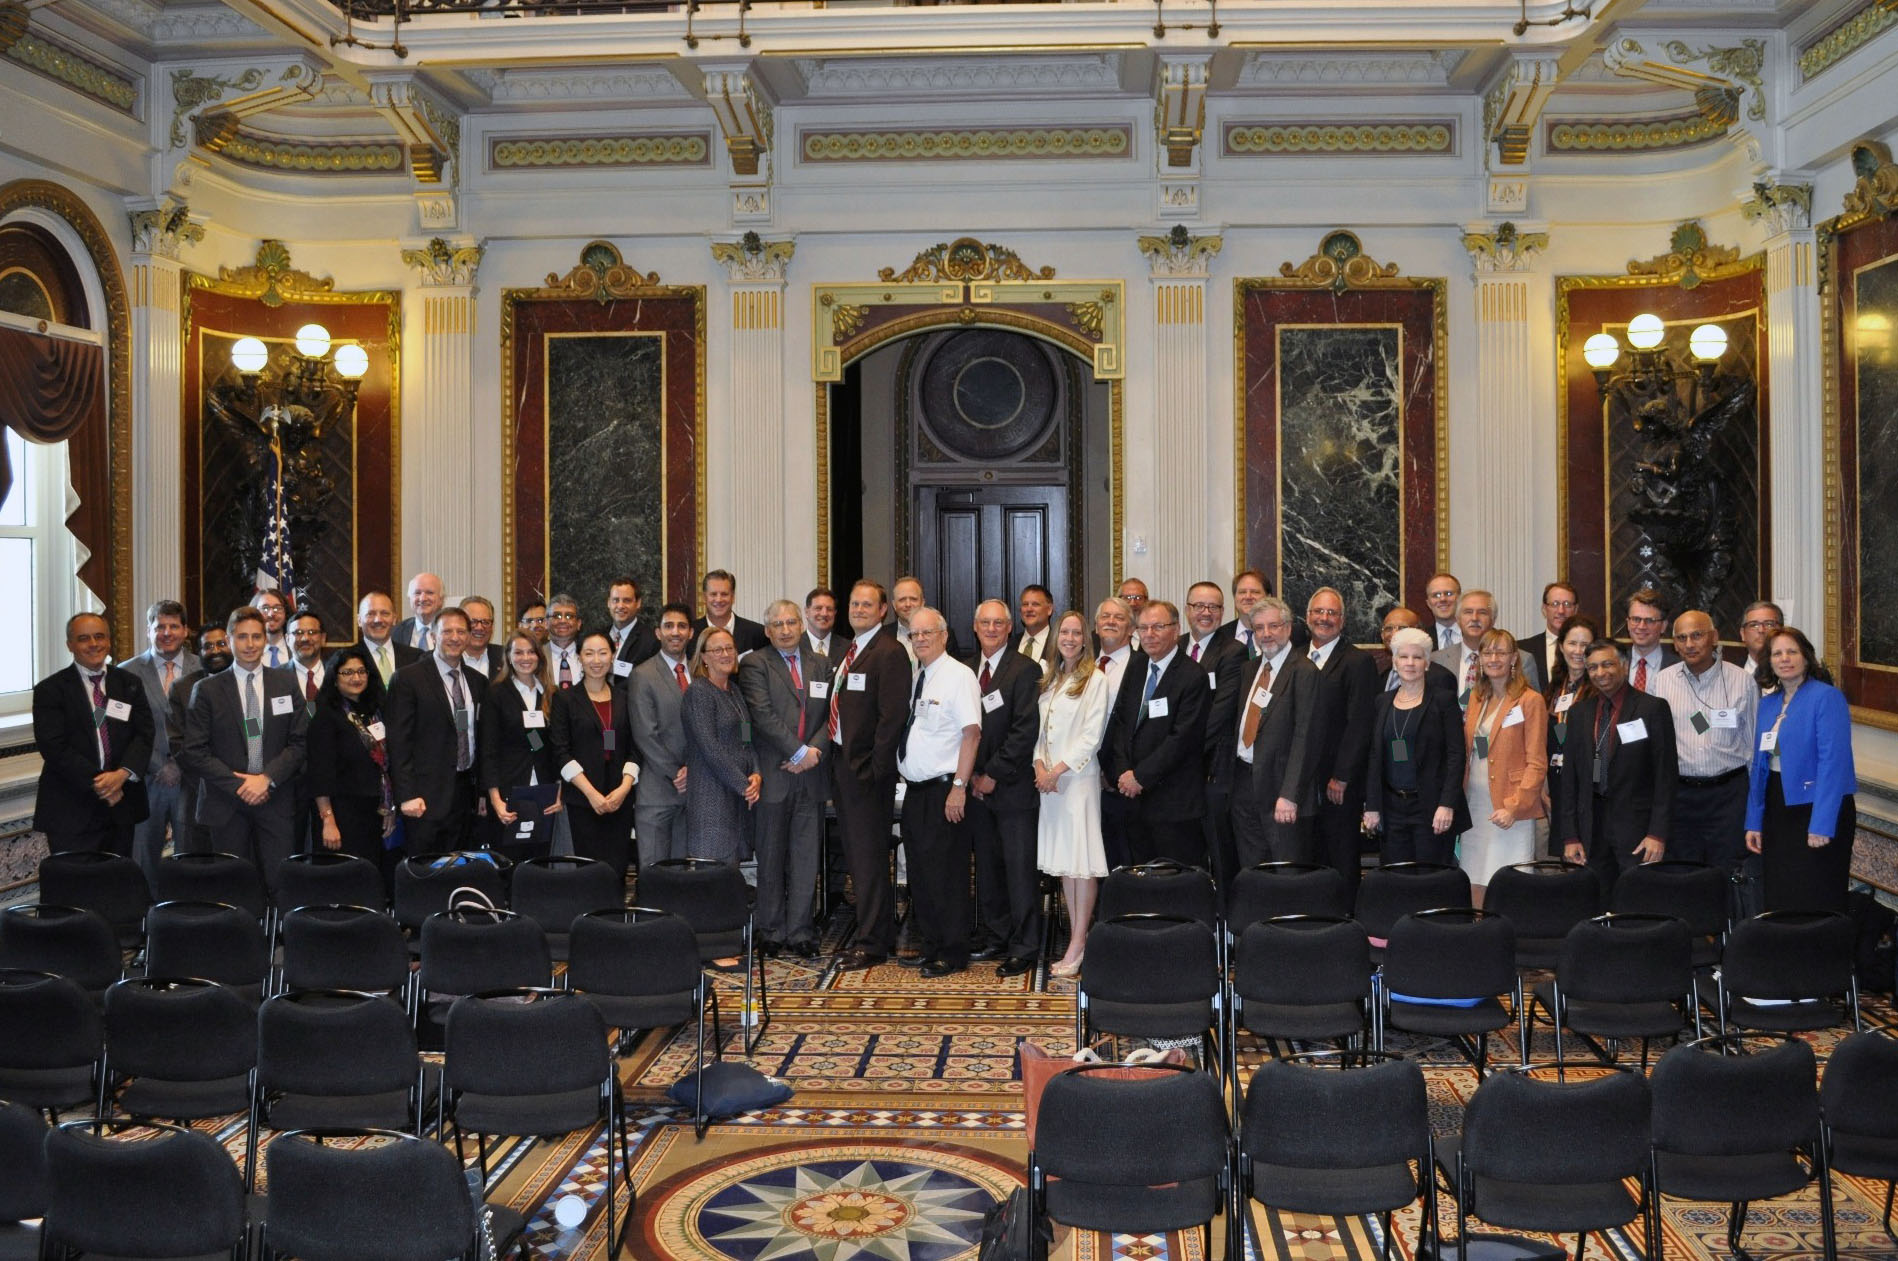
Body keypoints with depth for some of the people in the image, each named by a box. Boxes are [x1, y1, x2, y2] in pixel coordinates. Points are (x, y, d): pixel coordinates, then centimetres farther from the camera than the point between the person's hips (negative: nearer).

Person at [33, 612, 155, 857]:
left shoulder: (130, 684, 11)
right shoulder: (50, 690, 0)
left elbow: (145, 734, 4)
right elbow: (54, 746, -8)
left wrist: (123, 773, -13)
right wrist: (96, 782, -15)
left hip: (121, 806, 3)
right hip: (70, 812, -3)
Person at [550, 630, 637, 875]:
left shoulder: (624, 699, 13)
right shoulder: (565, 698, 4)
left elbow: (634, 749, 10)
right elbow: (561, 751, -3)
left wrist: (624, 787, -6)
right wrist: (591, 793, -11)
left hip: (620, 800, 3)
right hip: (582, 800, -3)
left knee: (618, 869, -3)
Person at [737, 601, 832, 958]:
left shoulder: (821, 665, 13)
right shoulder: (755, 665, 0)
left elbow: (831, 715, 8)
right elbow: (763, 715, -11)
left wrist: (816, 750, -9)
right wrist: (800, 751, -15)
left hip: (811, 774, 3)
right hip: (773, 775, -3)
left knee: (806, 858, 5)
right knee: (770, 859, 4)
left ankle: (800, 932, 12)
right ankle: (771, 932, 13)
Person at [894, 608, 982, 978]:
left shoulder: (958, 676, -10)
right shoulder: (917, 677, 14)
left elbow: (972, 733, -16)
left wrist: (959, 786, -19)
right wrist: (903, 772, 10)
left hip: (943, 791, -8)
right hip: (915, 790, 8)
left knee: (946, 874, -4)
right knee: (919, 871, 13)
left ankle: (953, 954, 6)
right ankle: (928, 945, 23)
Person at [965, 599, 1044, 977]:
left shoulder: (1025, 669, -7)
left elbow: (1025, 729, -12)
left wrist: (993, 774, -12)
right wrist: (971, 774, 2)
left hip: (1012, 786, -6)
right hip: (977, 785, 6)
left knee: (1020, 867, -3)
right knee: (986, 864, 12)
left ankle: (1024, 947, 3)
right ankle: (995, 934, 24)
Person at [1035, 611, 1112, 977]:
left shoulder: (1095, 679, -5)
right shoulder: (1050, 680, 15)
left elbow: (1092, 736, -10)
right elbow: (1041, 729, 14)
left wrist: (1058, 770, -13)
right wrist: (1039, 765, -3)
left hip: (1078, 777, -7)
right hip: (1049, 778, 7)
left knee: (1082, 863, -6)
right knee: (1062, 860, 8)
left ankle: (1077, 946, -4)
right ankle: (1076, 938, 13)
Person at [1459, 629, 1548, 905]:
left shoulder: (1530, 701, -4)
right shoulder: (1476, 699, 15)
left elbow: (1536, 763, -8)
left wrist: (1514, 807, -18)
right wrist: (1458, 799, 7)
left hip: (1510, 811, -6)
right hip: (1475, 807, 6)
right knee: (1476, 889, 5)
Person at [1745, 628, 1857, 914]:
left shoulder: (1827, 697, -10)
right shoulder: (1767, 704, 11)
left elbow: (1834, 763, -17)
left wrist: (1821, 825, -22)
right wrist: (1754, 822, 10)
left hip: (1816, 808, -7)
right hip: (1777, 811, 7)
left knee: (1815, 905, -1)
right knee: (1779, 902, 10)